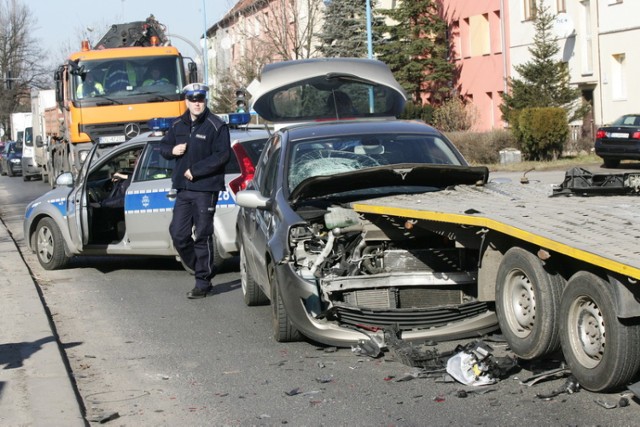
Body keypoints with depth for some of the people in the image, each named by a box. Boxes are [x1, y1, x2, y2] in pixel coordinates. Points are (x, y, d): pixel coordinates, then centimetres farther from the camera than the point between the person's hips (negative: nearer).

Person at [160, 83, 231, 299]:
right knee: (178, 234, 6)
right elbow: (163, 146, 21)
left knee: (203, 236, -2)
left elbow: (222, 155, -15)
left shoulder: (216, 126, -7)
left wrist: (195, 170, -17)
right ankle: (202, 269, 24)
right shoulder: (178, 125, 11)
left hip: (205, 189, -6)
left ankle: (203, 283, 6)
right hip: (183, 189, 6)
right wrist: (172, 150, -4)